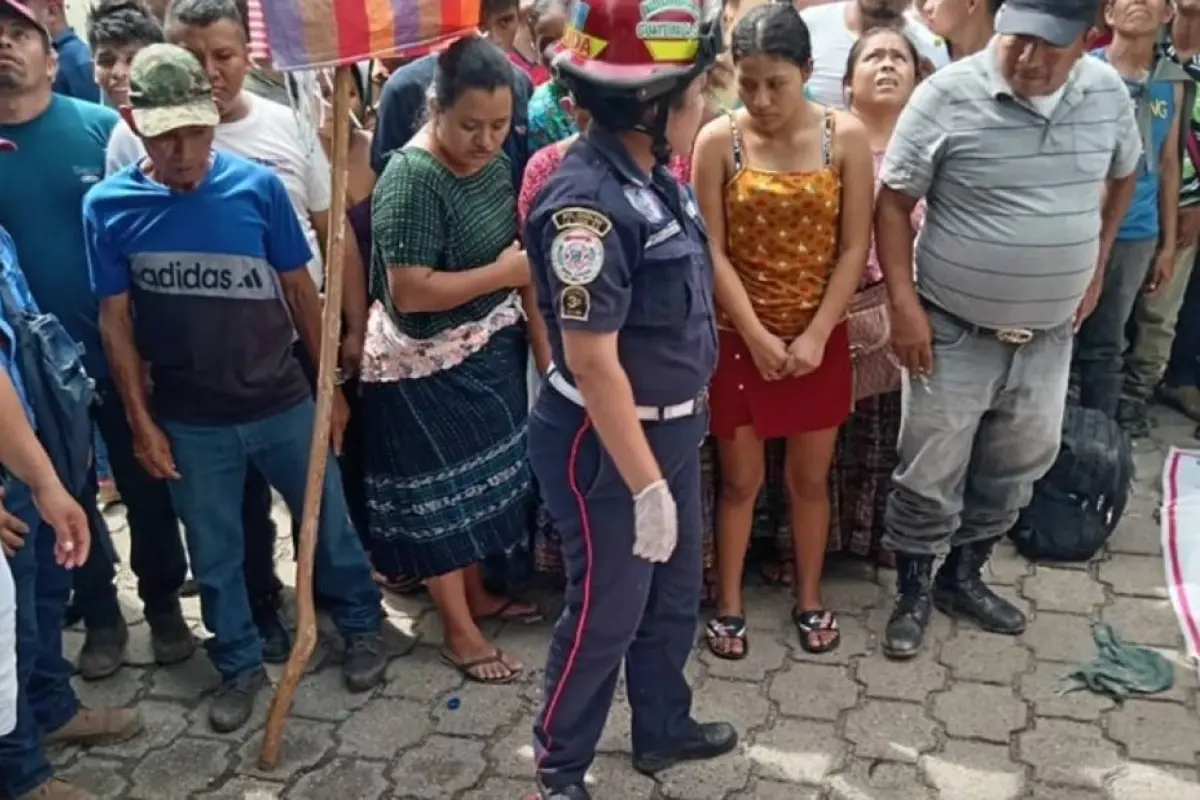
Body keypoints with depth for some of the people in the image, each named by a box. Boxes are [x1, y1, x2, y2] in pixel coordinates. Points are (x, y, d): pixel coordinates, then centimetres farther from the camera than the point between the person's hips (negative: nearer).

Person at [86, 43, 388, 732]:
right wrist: (142, 422, -2)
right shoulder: (108, 205, -8)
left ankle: (363, 628, 37)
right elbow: (116, 321, -1)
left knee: (330, 524, 14)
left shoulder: (257, 186, -10)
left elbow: (302, 290, -1)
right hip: (190, 421, 1)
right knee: (214, 553, 15)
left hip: (283, 402, 0)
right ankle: (241, 666, 35)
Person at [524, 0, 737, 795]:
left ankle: (664, 729, 46)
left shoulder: (653, 174, 1)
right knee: (606, 612, 9)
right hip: (607, 443, -8)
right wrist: (646, 484, -22)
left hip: (671, 425, 9)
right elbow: (592, 362, -27)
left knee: (674, 595, 23)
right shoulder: (588, 203, -27)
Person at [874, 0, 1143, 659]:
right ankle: (913, 594, 26)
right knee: (931, 474, 6)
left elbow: (1123, 175, 17)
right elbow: (894, 202, -11)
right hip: (954, 330, -4)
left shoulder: (1108, 93, -2)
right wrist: (903, 303, -17)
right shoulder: (948, 95, -16)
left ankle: (963, 577, 38)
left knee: (1014, 469, 18)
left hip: (1048, 334, 5)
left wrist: (1096, 265, 13)